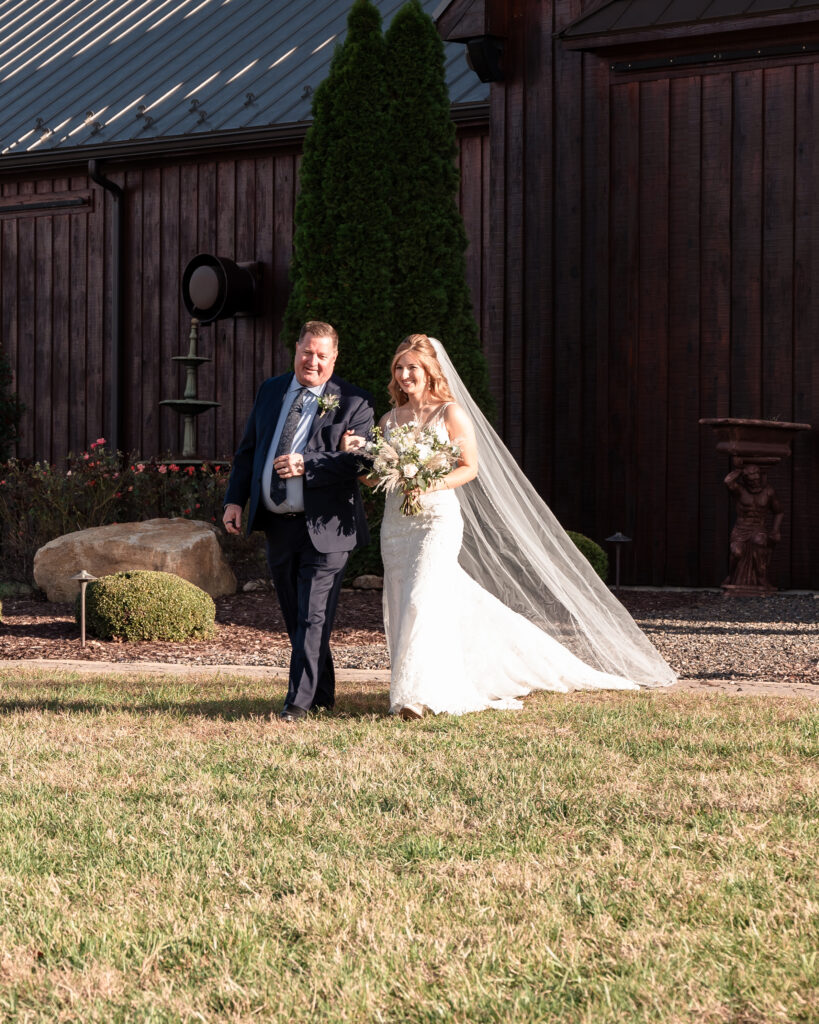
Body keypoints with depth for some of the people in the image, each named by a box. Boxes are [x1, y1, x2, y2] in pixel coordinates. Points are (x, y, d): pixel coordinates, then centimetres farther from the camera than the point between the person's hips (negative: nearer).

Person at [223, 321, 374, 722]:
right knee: (295, 619, 13)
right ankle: (322, 694, 26)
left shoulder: (353, 402, -4)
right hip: (278, 525, 6)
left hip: (324, 528, -6)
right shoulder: (270, 390, 12)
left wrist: (307, 465, -25)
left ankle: (299, 701, -5)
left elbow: (357, 460, -14)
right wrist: (235, 499, 7)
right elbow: (248, 450, 16)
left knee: (314, 618, -8)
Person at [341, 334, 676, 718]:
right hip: (396, 524, 6)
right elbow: (376, 476, 12)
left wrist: (433, 485, -19)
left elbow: (470, 467, -4)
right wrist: (353, 455, -8)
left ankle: (417, 694, -18)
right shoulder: (390, 420, 12)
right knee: (400, 608, 5)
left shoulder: (450, 413, -2)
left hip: (438, 519, -6)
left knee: (422, 600, -19)